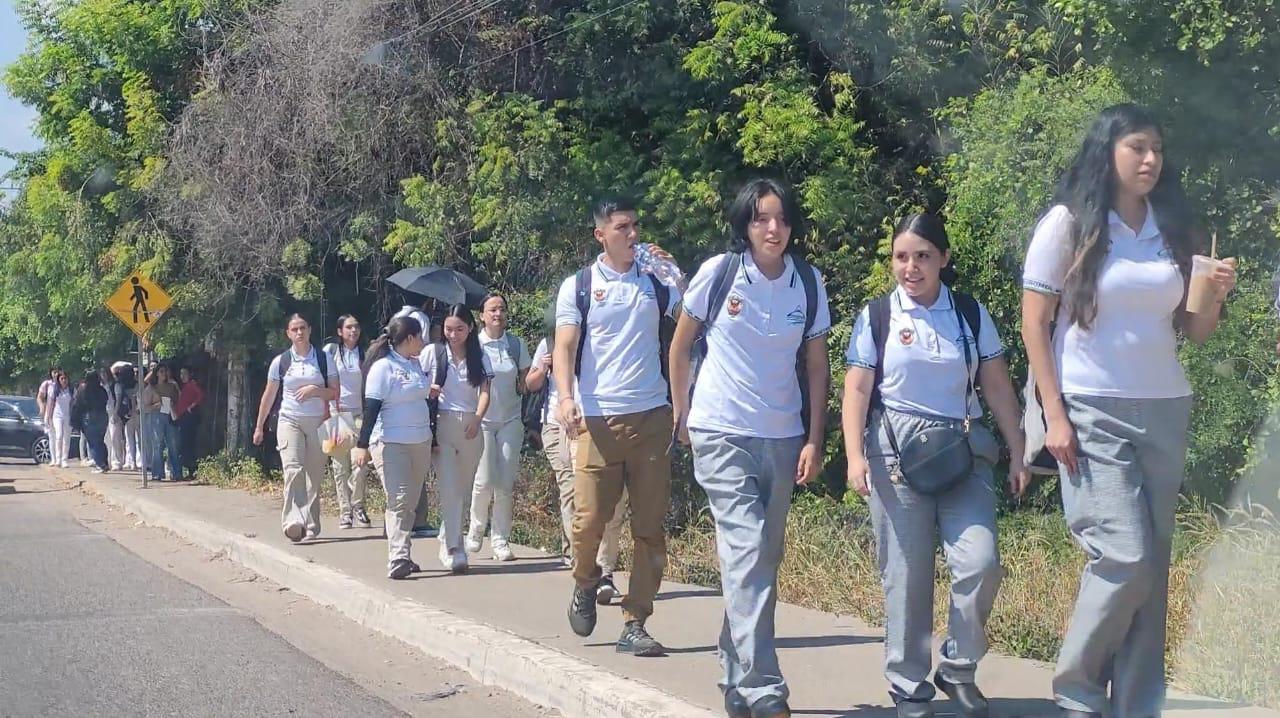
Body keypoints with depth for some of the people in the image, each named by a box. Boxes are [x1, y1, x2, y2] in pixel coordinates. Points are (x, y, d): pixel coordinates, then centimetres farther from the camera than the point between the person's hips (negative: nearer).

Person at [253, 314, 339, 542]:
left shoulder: (323, 359, 5)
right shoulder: (280, 362, 6)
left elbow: (335, 393, 5)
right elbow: (269, 396, 14)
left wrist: (315, 390, -13)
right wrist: (259, 427, 17)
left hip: (317, 422, 1)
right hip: (289, 420, -1)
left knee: (314, 476, 3)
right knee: (293, 470, -21)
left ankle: (311, 525, 12)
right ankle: (293, 521, -34)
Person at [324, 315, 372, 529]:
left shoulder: (364, 353, 10)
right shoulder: (331, 350, 3)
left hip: (359, 413, 1)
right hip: (336, 412, -1)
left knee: (361, 465, -8)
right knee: (340, 466, 1)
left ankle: (357, 507, 7)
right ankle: (345, 510, 8)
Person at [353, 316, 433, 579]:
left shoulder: (416, 365, 12)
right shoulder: (383, 367, -10)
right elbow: (372, 407, -14)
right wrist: (362, 445, -18)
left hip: (420, 442, 7)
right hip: (391, 444, -7)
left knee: (410, 502, 9)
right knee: (398, 500, -14)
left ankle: (402, 557, 15)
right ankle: (398, 560, -17)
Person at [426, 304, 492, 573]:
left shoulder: (479, 357, 8)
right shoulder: (433, 353, 4)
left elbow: (484, 392, 0)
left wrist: (477, 418, -19)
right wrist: (427, 391, -14)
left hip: (470, 427, 3)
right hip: (442, 424, -3)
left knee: (463, 488, 9)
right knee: (449, 488, -14)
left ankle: (447, 543, 24)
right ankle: (454, 549, -17)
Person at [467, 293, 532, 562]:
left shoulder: (516, 345, 5)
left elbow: (525, 385, 11)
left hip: (510, 420, 2)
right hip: (481, 420, -2)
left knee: (506, 484, -2)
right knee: (485, 480, -10)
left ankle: (501, 540, 6)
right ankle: (476, 530, 15)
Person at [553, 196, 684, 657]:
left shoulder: (656, 282, 11)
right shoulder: (579, 286, 6)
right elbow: (565, 347, -1)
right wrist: (566, 398, -16)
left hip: (651, 415, 2)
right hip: (597, 417, -2)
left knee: (650, 525, 0)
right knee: (590, 516, -5)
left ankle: (634, 625, 6)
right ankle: (585, 584, 27)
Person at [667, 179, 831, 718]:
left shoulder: (809, 283, -1)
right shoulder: (719, 273, -8)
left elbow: (817, 365, 6)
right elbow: (680, 345, 5)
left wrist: (814, 441, 1)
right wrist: (681, 414, 10)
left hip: (782, 438, 4)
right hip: (721, 435, -4)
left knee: (761, 562, 11)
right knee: (748, 553, -16)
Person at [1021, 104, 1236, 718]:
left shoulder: (1173, 228, 11)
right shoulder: (1069, 224, -2)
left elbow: (1192, 331, 16)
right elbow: (1035, 324, -4)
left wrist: (1214, 298, -6)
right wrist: (1054, 414, -11)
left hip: (1165, 413, 5)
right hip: (1092, 414, -5)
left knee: (1152, 564, 3)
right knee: (1126, 556, -14)